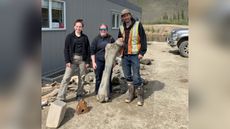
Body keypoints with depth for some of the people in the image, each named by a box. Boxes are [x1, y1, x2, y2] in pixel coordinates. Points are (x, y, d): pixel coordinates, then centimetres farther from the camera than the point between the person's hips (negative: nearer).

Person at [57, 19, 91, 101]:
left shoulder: (85, 37, 7)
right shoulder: (69, 36, 1)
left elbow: (88, 50, 8)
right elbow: (66, 49, -1)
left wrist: (88, 61, 3)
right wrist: (67, 61, -9)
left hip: (82, 59, 2)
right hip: (72, 59, -2)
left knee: (82, 78, 9)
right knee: (66, 78, -5)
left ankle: (79, 94, 25)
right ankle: (60, 97, -1)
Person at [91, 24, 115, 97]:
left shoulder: (111, 39, 5)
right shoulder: (96, 39, 1)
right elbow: (92, 52, 0)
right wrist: (93, 62, -6)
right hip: (99, 61, -1)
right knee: (98, 78, 5)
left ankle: (109, 92, 22)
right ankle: (98, 93, 19)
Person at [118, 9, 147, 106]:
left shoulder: (138, 25, -2)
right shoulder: (121, 28, 13)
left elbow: (143, 39, -6)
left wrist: (142, 52, -12)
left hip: (134, 55, -5)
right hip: (124, 56, 6)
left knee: (136, 77, -5)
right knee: (127, 76, 12)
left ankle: (140, 96, 12)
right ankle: (131, 94, 27)